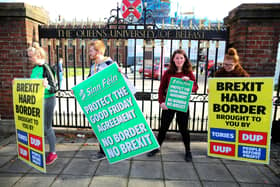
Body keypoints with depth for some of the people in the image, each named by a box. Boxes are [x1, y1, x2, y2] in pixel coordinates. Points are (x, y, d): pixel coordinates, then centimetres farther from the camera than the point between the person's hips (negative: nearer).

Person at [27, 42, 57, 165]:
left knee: (47, 127, 2)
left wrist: (47, 86, -40)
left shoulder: (46, 68, -17)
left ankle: (53, 153, 19)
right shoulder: (35, 68, 7)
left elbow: (53, 89, -20)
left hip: (47, 100, -8)